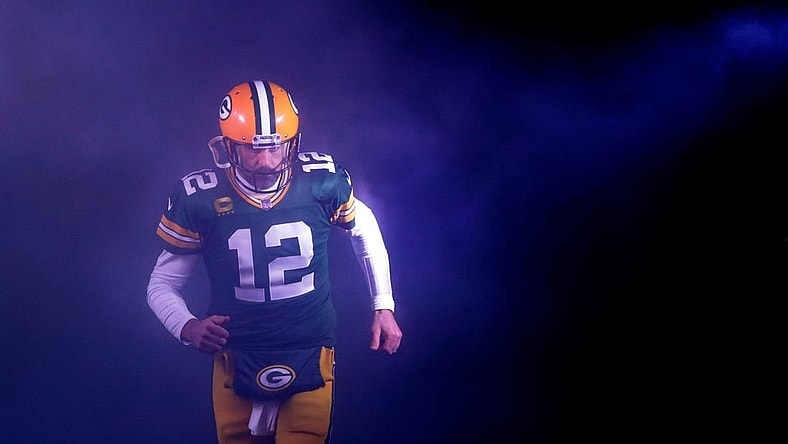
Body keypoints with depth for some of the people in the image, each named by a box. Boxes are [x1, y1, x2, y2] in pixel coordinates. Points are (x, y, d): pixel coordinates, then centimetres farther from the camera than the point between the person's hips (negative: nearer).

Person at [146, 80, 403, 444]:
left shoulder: (322, 180, -13)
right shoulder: (199, 198, -14)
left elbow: (363, 228, 9)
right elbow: (162, 284, -2)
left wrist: (383, 306, 8)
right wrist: (187, 326, -22)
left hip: (311, 356, 0)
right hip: (236, 360, 1)